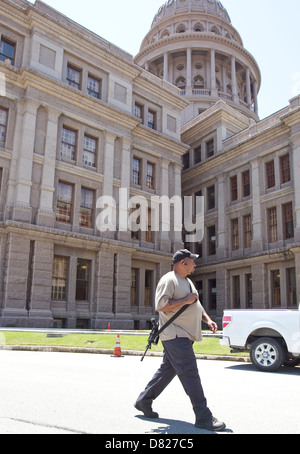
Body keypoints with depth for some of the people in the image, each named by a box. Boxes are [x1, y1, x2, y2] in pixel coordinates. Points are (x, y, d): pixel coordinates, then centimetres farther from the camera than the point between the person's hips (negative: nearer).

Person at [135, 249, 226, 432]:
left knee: (167, 370, 15)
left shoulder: (188, 281, 19)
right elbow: (161, 306, -21)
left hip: (185, 335, 10)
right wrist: (186, 300, -19)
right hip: (175, 335, -10)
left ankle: (144, 401, 29)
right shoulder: (169, 280, -13)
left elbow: (196, 303, 26)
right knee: (190, 374, -8)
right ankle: (204, 418, -2)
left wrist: (208, 319, 12)